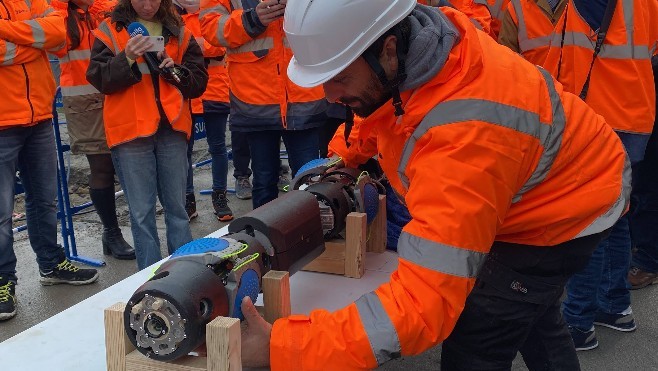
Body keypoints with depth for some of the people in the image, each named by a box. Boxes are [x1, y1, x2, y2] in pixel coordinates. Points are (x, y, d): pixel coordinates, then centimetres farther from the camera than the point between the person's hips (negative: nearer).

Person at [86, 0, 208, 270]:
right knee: (141, 211, 2)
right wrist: (127, 59, -21)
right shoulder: (110, 30, 4)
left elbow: (199, 81, 8)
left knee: (177, 206, 9)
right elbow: (99, 78, -5)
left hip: (171, 128, 2)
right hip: (131, 131, -2)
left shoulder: (179, 32, 10)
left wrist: (176, 71, -11)